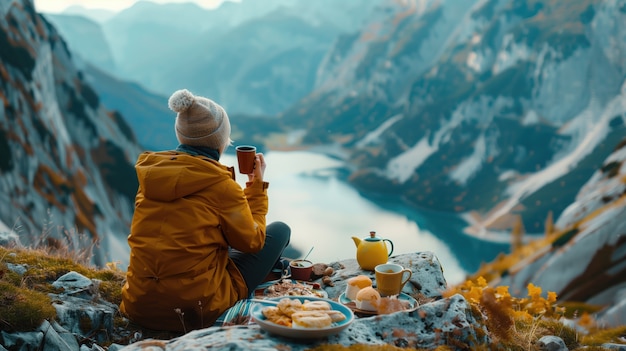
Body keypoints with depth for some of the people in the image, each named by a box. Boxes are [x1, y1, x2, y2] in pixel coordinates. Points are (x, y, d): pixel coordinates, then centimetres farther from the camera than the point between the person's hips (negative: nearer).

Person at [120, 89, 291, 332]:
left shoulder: (150, 174, 3)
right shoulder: (220, 184, -14)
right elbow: (252, 242, 0)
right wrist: (256, 185, 10)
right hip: (196, 311, -7)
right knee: (280, 230, 14)